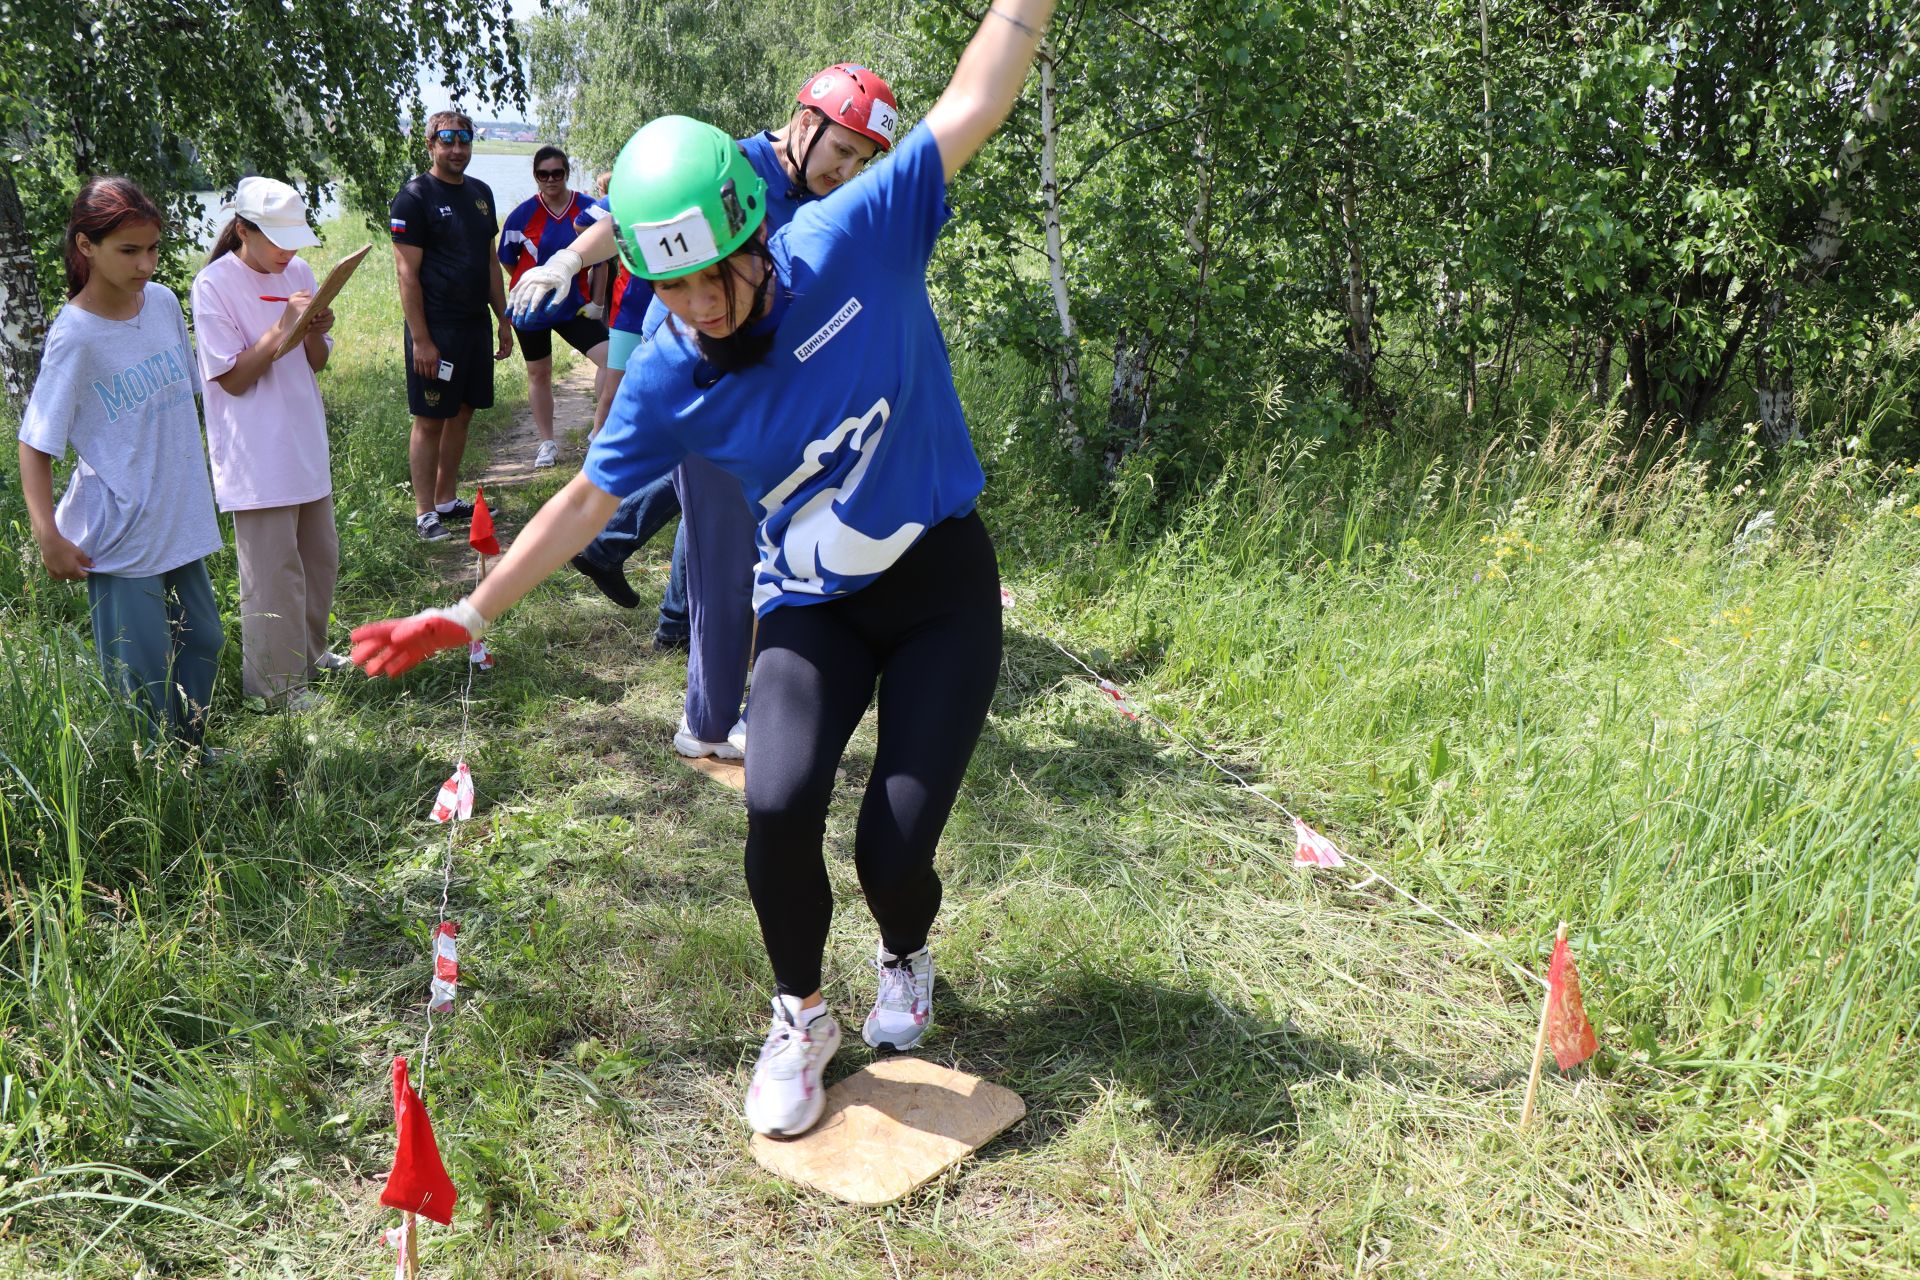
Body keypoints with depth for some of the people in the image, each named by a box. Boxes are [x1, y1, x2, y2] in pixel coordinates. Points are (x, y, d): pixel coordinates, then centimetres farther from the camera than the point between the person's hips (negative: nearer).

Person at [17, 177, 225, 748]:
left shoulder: (164, 302, 0)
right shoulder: (75, 336, -17)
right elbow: (35, 445, -13)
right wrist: (48, 535, -20)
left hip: (182, 518, 7)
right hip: (121, 533, -6)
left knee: (202, 641, 18)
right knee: (143, 674, 2)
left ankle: (190, 749, 36)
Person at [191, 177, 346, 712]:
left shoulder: (297, 273, 6)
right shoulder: (214, 285, -12)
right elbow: (235, 378, -14)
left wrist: (316, 331, -10)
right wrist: (283, 327, -22)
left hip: (305, 442, 7)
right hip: (256, 457, -7)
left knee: (319, 556, 17)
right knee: (273, 571, -2)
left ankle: (309, 653, 35)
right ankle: (275, 684, 9)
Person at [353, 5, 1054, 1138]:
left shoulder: (856, 240, -16)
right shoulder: (670, 383, -11)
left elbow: (976, 101, -12)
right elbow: (585, 502, 1)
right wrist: (467, 617, 3)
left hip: (944, 586, -1)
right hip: (814, 608, 2)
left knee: (894, 848, -8)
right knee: (780, 803, -21)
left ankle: (908, 960, 32)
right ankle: (800, 1019, 10)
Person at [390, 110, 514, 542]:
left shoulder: (480, 193, 12)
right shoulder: (414, 196, -9)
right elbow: (407, 273, -13)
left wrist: (504, 319, 15)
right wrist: (420, 340, -18)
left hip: (475, 324, 7)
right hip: (435, 329, -7)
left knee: (462, 413, 12)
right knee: (430, 420, -1)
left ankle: (447, 499, 24)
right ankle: (425, 513, 6)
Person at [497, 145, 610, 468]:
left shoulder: (588, 209, -7)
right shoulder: (523, 214, -7)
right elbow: (507, 260, 5)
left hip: (574, 307, 0)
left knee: (609, 357, -15)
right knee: (539, 374, 10)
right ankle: (548, 443, 23)